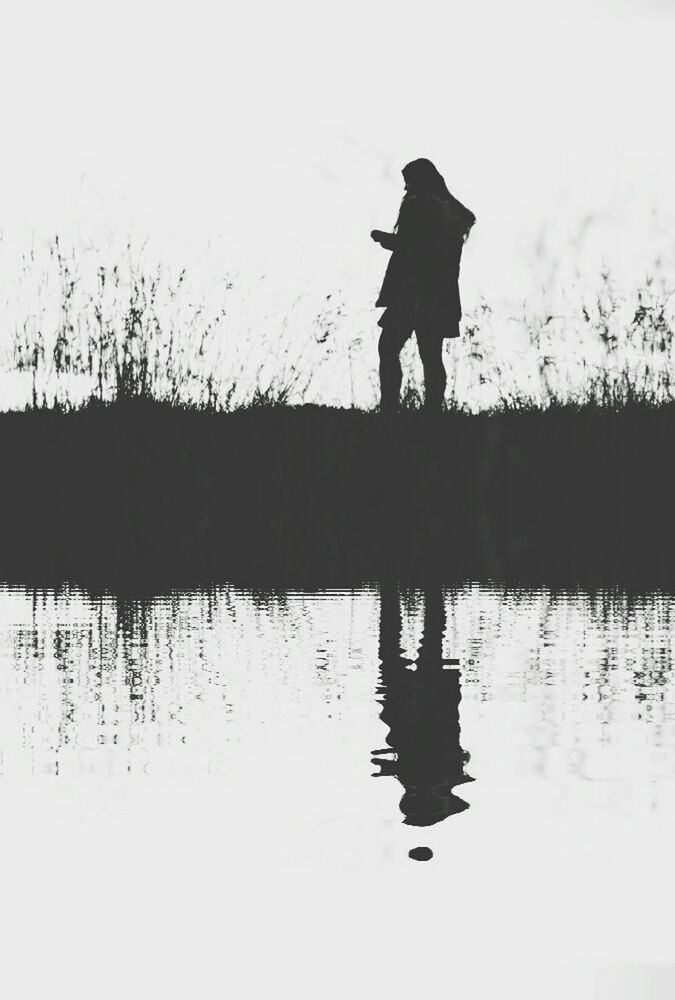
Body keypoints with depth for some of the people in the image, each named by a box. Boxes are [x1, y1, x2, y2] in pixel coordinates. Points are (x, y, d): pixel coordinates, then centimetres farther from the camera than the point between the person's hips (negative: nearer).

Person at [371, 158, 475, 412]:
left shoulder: (416, 206, -11)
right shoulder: (453, 212, 12)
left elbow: (407, 245, -15)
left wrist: (383, 238, 3)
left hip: (412, 293, -7)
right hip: (442, 296, 7)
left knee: (388, 348, -1)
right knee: (431, 356, 10)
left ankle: (389, 408, -9)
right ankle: (433, 410, 7)